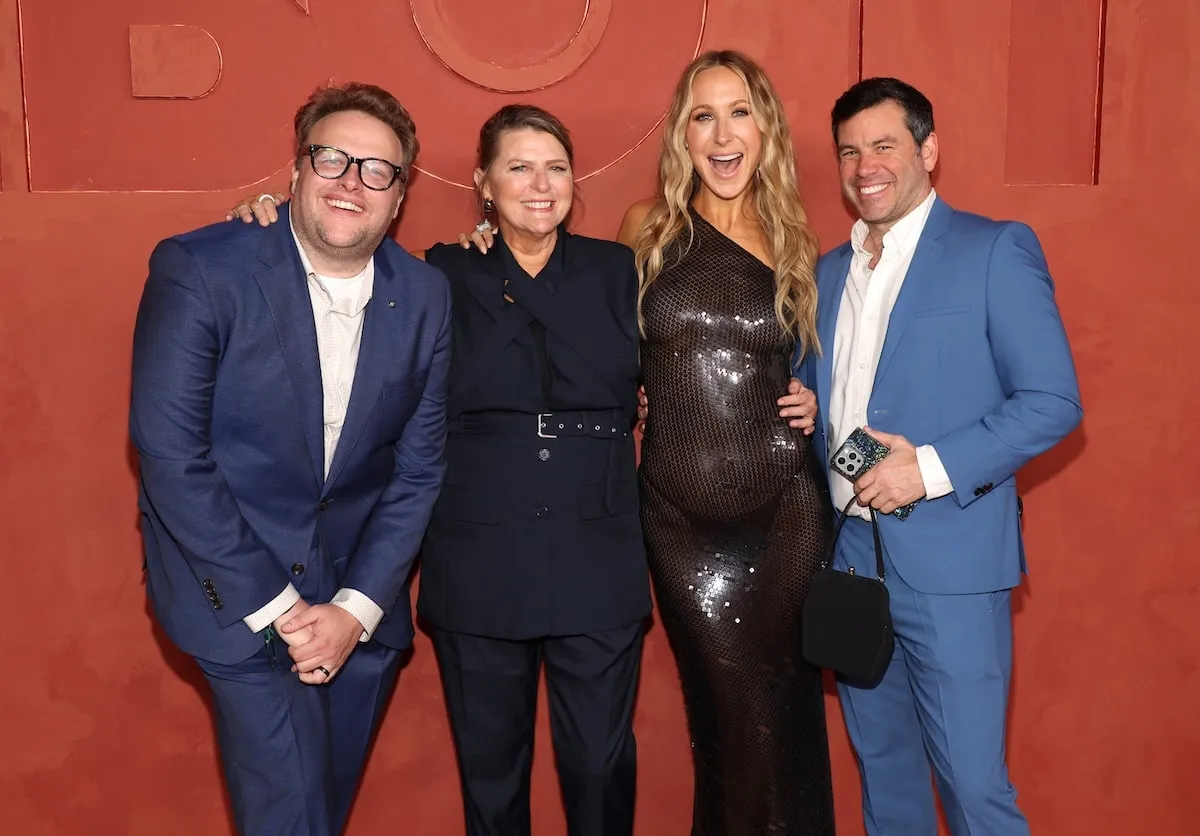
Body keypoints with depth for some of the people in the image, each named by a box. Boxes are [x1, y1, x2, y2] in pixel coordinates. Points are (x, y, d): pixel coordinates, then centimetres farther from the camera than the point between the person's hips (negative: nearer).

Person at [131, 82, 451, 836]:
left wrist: (357, 608, -8)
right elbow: (169, 454, -16)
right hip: (240, 599, -3)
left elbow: (419, 466, -1)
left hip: (361, 604, 4)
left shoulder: (425, 296, -3)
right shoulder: (197, 271, -14)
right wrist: (276, 608, -16)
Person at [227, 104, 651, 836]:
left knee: (600, 762, 9)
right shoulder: (444, 275, 4)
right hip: (479, 567, 0)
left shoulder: (616, 270, 6)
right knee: (490, 766, 15)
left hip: (598, 564, 0)